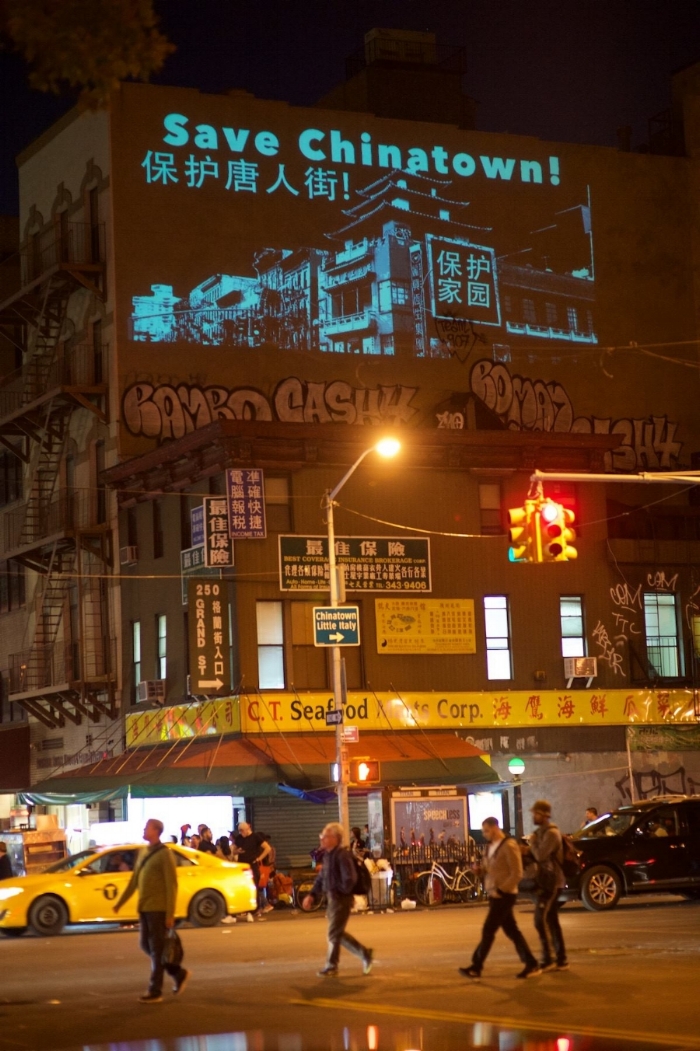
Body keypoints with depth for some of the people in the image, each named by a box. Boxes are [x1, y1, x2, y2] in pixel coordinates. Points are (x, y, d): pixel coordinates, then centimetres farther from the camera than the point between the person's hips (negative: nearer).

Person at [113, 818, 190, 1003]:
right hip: (145, 908, 8)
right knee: (146, 946, 11)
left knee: (157, 949, -2)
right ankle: (179, 973, 24)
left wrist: (170, 914, -16)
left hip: (159, 909, -8)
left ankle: (155, 991, 3)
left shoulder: (164, 854, -9)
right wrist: (120, 902, 18)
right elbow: (134, 881, 19)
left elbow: (172, 885, -12)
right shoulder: (143, 853, 13)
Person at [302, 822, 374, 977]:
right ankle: (365, 954, 24)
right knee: (337, 933, 14)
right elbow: (321, 878, 19)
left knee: (334, 933, -2)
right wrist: (312, 895, 12)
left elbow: (350, 879, -24)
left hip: (341, 899, -10)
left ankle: (331, 966, 10)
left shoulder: (342, 856, -18)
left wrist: (341, 892, -13)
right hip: (332, 898, 10)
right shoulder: (327, 855, 12)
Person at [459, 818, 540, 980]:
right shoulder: (491, 847, 12)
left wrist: (500, 890, -19)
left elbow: (517, 874, -18)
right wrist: (481, 869, -1)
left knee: (488, 931, -6)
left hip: (503, 895, -9)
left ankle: (476, 968, -1)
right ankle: (531, 964, 14)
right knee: (511, 930, 10)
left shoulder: (509, 846, -15)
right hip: (495, 895, 9)